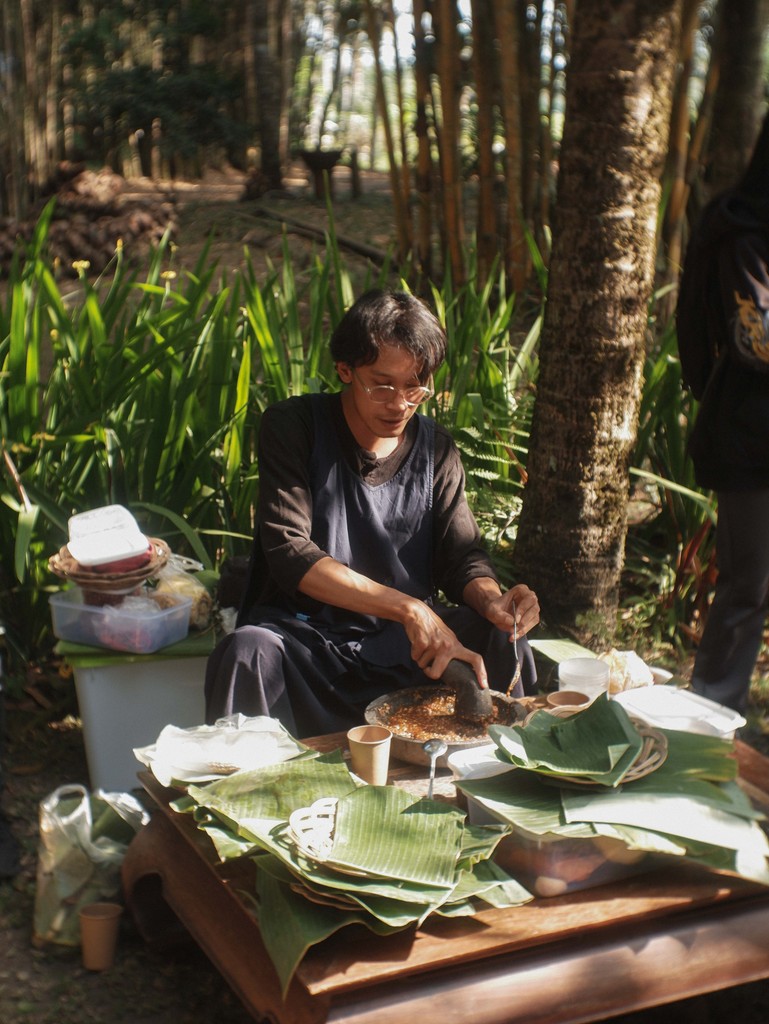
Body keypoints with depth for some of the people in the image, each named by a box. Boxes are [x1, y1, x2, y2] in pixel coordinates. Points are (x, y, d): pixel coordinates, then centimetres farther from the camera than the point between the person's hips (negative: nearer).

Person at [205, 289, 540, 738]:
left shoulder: (436, 448, 6)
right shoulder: (293, 426, -7)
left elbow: (463, 557, 6)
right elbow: (290, 553, -17)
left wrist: (492, 601, -21)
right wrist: (407, 607, -28)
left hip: (405, 642, 3)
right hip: (307, 635, -3)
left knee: (503, 642, -22)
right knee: (248, 652, -35)